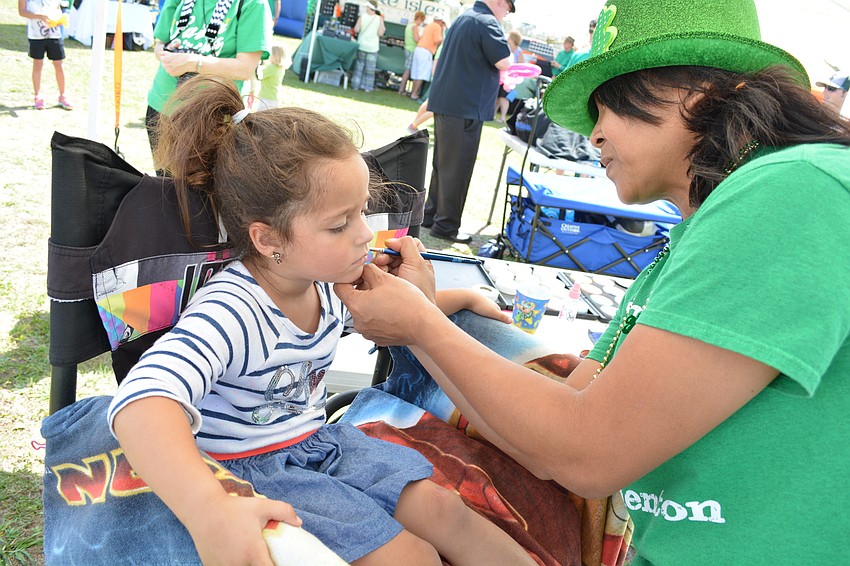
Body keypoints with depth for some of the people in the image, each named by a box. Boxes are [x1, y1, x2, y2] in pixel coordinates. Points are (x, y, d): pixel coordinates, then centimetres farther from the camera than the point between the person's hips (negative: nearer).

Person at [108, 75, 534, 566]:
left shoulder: (333, 282, -6)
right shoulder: (230, 314, -33)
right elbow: (144, 402, -51)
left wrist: (458, 298, 13)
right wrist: (210, 513, -65)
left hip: (320, 440, 7)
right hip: (255, 471, -7)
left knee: (444, 510, -2)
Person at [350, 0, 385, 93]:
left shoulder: (362, 17, -5)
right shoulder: (379, 18, -8)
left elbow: (356, 30, -8)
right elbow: (380, 34, -11)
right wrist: (383, 29, 9)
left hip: (361, 46, 1)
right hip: (373, 47, -1)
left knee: (359, 66, 12)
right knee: (370, 68, 8)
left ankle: (355, 85, 14)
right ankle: (367, 87, 9)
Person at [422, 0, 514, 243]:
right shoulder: (487, 22, -13)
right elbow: (504, 62, -18)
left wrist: (498, 76, 18)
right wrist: (505, 49, 4)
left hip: (445, 102, 10)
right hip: (465, 107, -10)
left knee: (442, 162, 16)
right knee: (457, 168, -3)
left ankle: (431, 214, 24)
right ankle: (446, 225, 3)